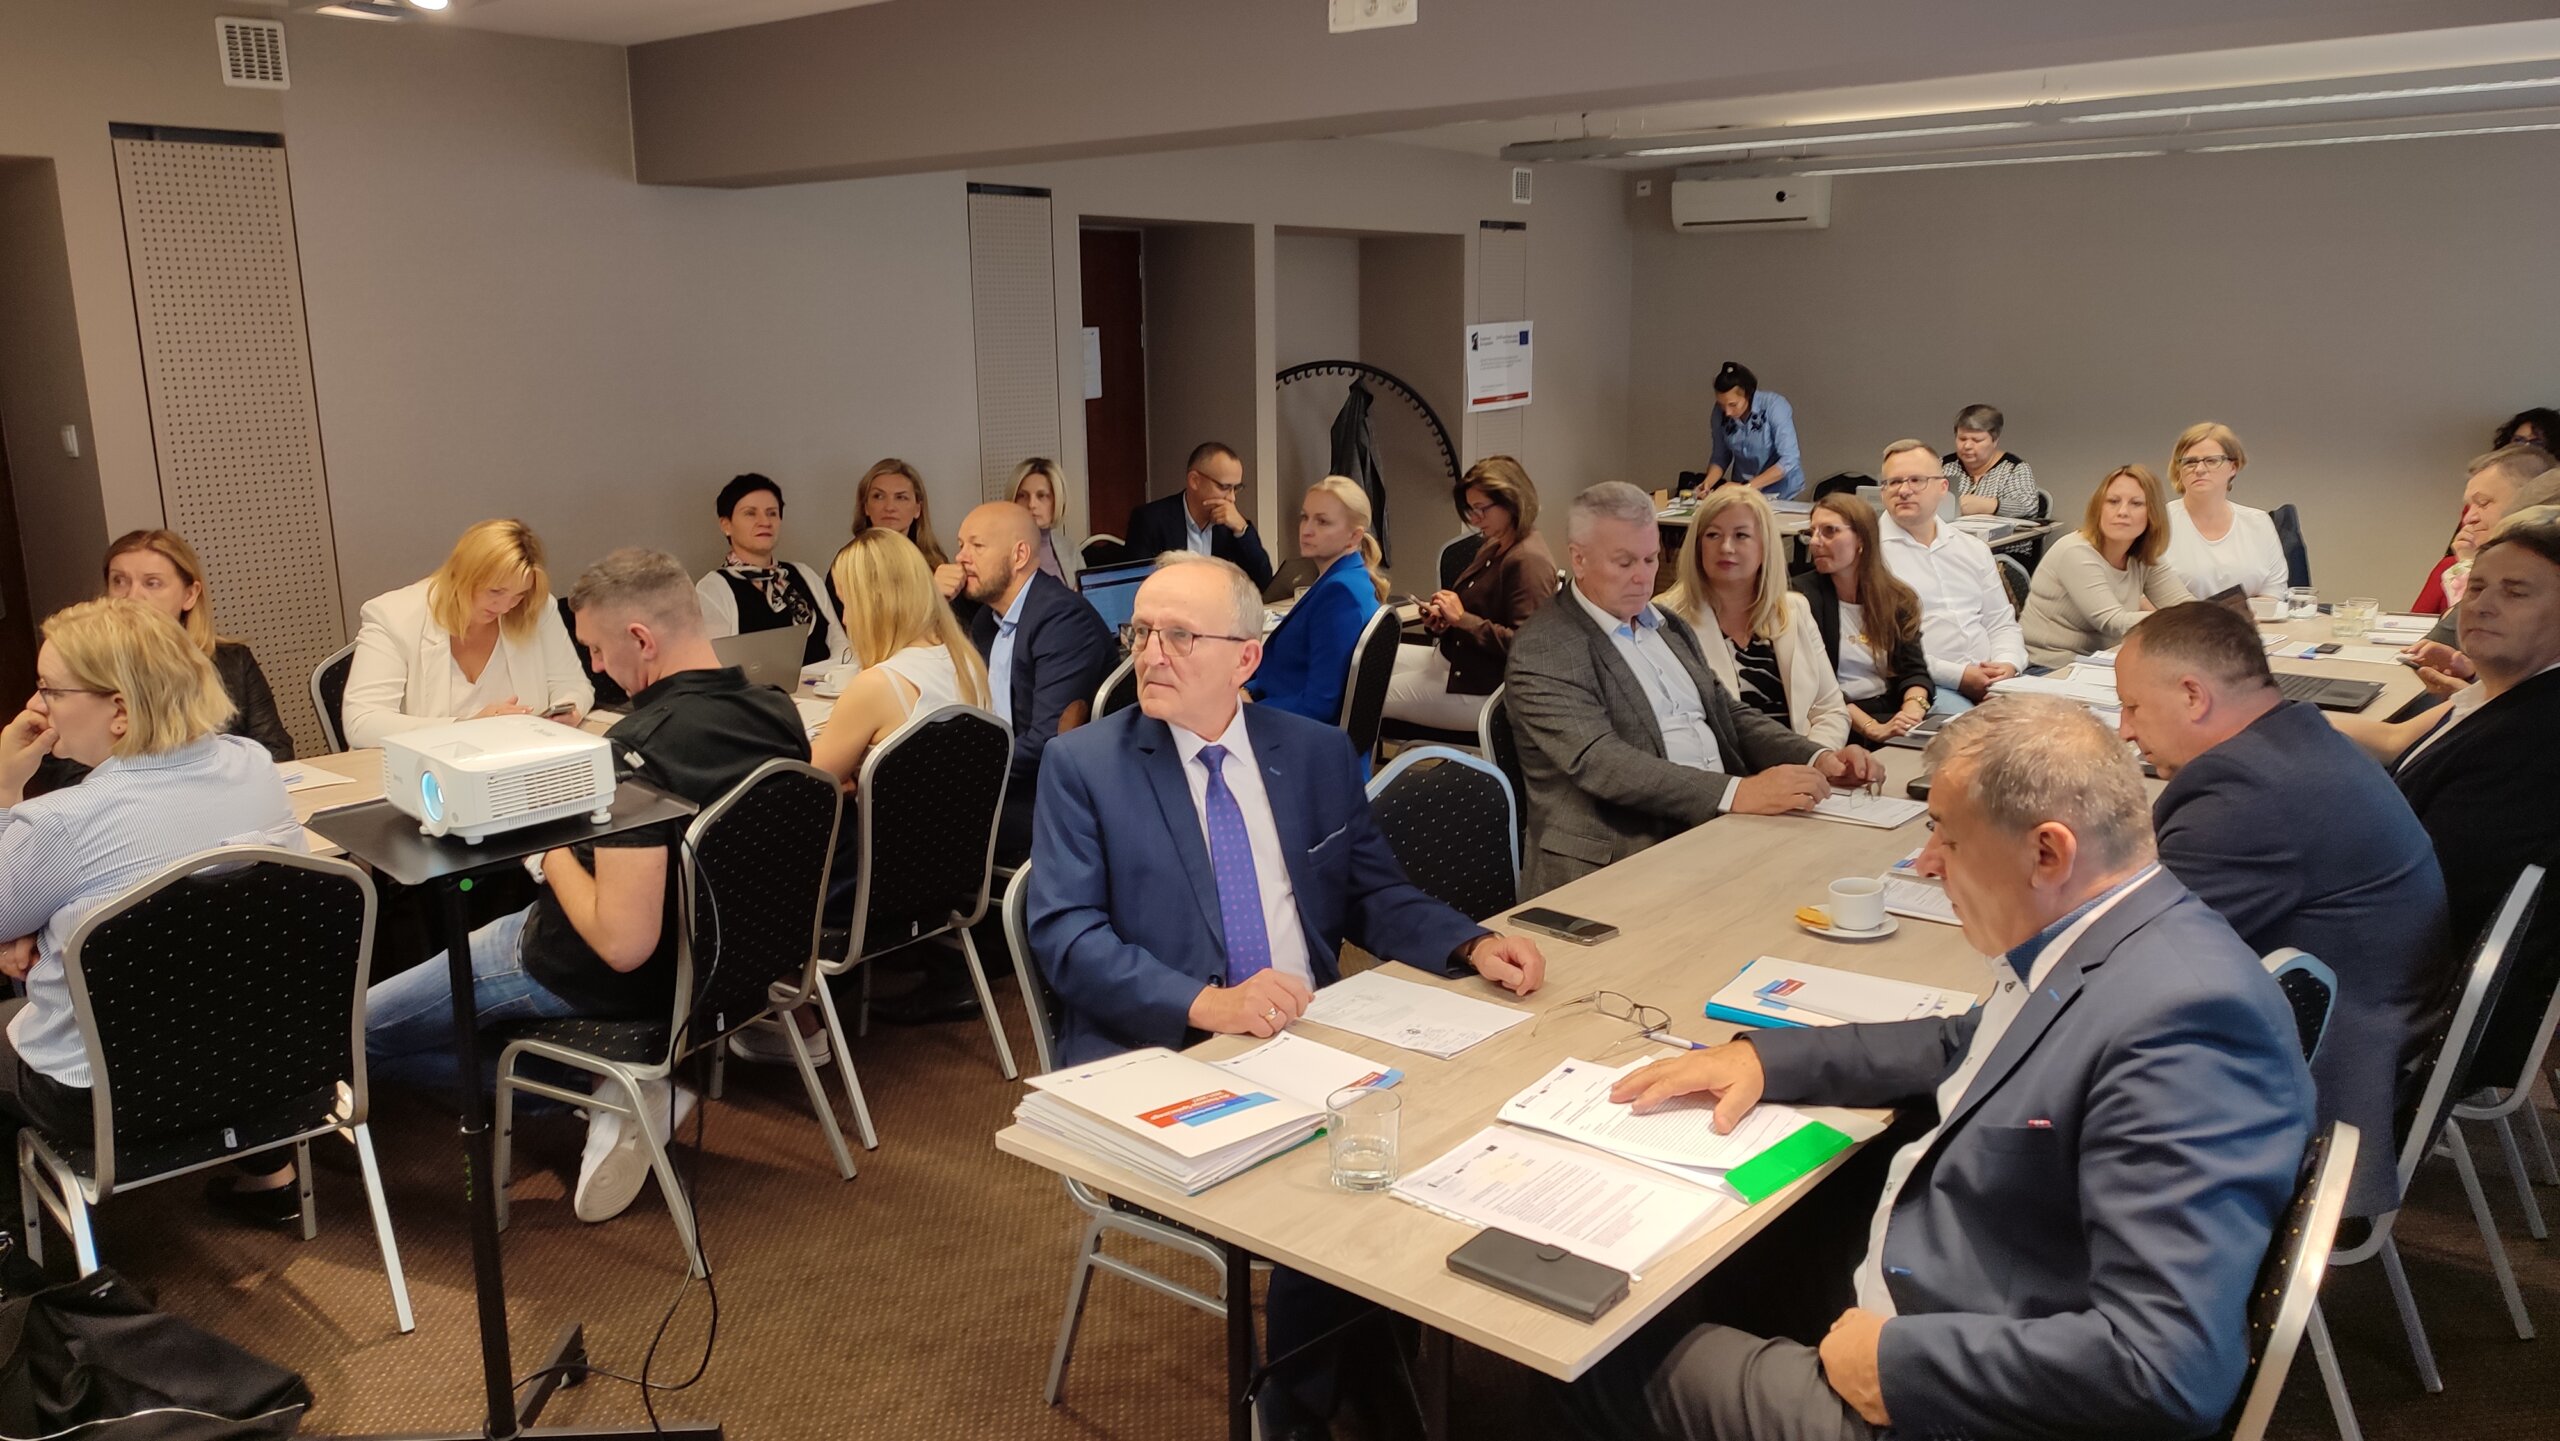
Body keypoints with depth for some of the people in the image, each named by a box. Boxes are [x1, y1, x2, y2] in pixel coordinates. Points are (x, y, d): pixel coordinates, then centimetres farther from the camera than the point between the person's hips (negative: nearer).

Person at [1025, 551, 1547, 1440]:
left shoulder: (1318, 752, 9)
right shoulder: (1083, 764, -2)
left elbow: (1373, 896, 13)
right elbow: (1066, 936, -11)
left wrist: (1472, 947, -7)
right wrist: (1206, 1003, -26)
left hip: (1310, 1038, 4)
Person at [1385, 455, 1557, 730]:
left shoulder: (1529, 561, -21)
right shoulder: (1493, 548, 9)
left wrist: (1462, 619, -23)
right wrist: (1443, 618, -1)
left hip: (1479, 689, -10)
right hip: (1449, 659, 10)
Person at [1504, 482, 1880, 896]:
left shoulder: (1670, 627, 19)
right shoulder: (1543, 650, -8)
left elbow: (1730, 716, 22)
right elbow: (1599, 763, -20)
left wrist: (1818, 758, 2)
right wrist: (1737, 792, -28)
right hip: (1616, 863, -8)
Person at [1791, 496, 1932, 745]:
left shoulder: (1897, 599, 13)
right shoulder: (1802, 596, -2)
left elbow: (1914, 671, 3)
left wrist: (1911, 711, -20)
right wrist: (1873, 728, -24)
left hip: (1894, 713, 5)